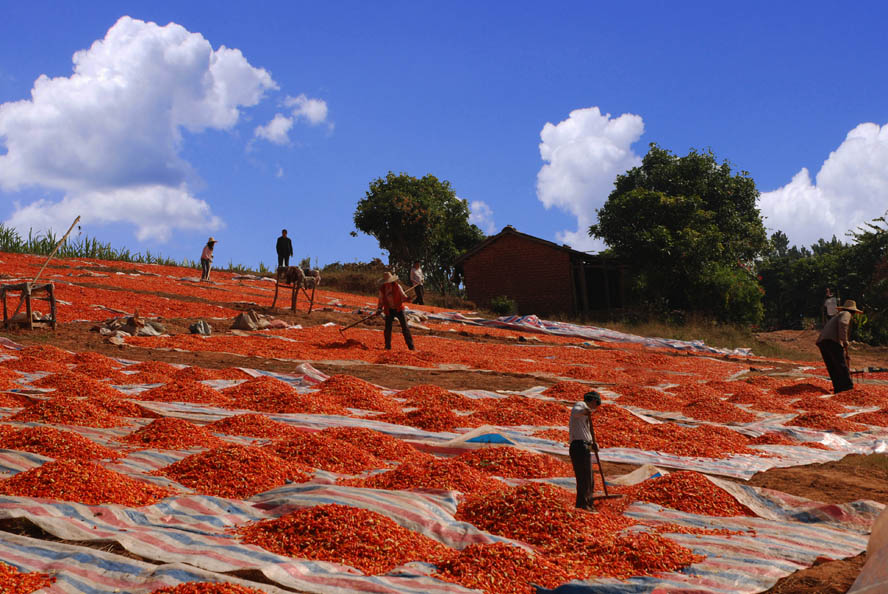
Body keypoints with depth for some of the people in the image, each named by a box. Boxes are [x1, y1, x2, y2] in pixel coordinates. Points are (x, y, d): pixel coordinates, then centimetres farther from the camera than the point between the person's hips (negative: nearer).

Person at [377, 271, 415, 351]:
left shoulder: (397, 286, -7)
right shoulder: (382, 289, -2)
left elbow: (403, 297, -3)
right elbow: (381, 301, 6)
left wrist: (407, 298, -24)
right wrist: (379, 309, -10)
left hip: (399, 309, -2)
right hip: (389, 311, 2)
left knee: (405, 327, -6)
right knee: (387, 329, 0)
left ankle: (411, 346, -4)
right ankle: (387, 346, 17)